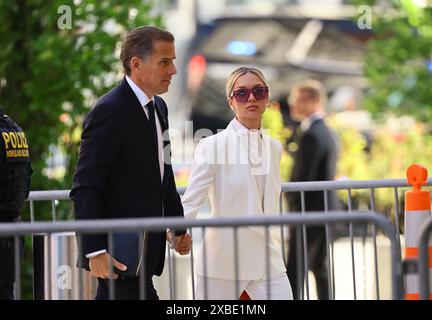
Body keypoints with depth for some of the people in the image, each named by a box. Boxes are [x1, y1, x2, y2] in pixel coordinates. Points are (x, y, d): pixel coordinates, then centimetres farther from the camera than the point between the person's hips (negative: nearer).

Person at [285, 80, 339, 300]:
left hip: (309, 211, -10)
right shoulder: (327, 133, 14)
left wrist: (291, 200, -4)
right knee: (320, 266, 12)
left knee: (295, 269, -7)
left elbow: (303, 176, -20)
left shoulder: (311, 135, -17)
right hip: (327, 210, 10)